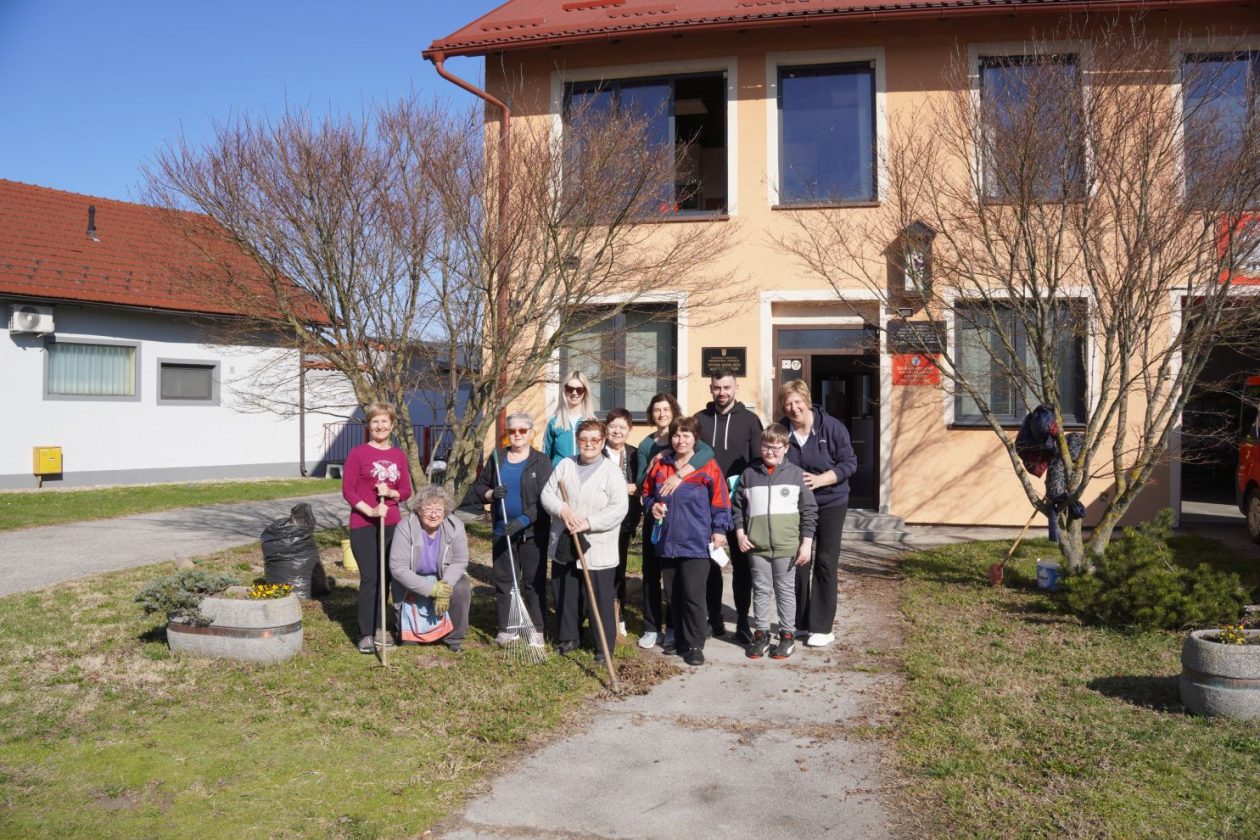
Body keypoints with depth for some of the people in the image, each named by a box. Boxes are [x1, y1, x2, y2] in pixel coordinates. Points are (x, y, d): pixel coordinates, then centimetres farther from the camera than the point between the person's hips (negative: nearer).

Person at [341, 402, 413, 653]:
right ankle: (366, 634, 2)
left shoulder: (399, 455, 8)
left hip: (391, 524, 4)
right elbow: (347, 490, -7)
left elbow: (406, 491, 9)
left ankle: (378, 628, 22)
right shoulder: (357, 453, -5)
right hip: (363, 525, -4)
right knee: (369, 578, -6)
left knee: (384, 576, 10)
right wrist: (370, 510, -18)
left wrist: (391, 493, -12)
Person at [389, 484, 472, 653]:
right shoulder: (405, 528, -26)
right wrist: (431, 589, -34)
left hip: (445, 578, 2)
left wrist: (444, 587, -32)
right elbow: (397, 568, -28)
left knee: (462, 588, -30)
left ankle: (454, 638, -8)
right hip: (412, 582, -2)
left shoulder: (455, 527, -18)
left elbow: (459, 562, -14)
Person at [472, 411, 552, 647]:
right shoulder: (497, 458, 8)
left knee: (534, 582, 2)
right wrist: (491, 493, -10)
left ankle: (536, 630, 11)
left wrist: (523, 520, -21)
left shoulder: (541, 461, -5)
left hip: (532, 532, -4)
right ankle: (506, 628, 20)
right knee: (503, 580, 9)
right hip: (502, 530, 4)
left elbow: (545, 500, -12)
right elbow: (479, 486, 12)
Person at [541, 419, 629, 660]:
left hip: (598, 550, -4)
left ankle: (604, 646, 14)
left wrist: (589, 522, -22)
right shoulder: (565, 465, 7)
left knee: (599, 599, 0)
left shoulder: (611, 471, -7)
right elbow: (547, 494, 4)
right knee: (564, 594, 15)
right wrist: (562, 509, -16)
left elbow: (619, 508, -16)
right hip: (564, 546, 5)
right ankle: (568, 637, 33)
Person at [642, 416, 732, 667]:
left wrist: (719, 529, -6)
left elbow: (720, 502, -1)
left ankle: (694, 645, 5)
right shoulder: (660, 466, 7)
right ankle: (679, 639, 27)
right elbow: (647, 493, 20)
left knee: (693, 596, -5)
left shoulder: (708, 467, -4)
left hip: (696, 543, -5)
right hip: (667, 541, 5)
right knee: (674, 595, 14)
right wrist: (652, 506, 0)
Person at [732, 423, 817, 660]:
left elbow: (809, 510, 0)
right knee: (761, 590, 10)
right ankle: (761, 633, 21)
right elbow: (737, 506, 11)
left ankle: (788, 635, 19)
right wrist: (740, 533, 0)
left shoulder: (796, 474, 0)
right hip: (756, 545, 2)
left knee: (786, 590, 8)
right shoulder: (749, 474, 5)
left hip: (786, 545, -2)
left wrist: (806, 542, -4)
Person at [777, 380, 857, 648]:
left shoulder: (831, 427, -15)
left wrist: (820, 479, -23)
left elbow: (849, 462, -11)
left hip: (830, 503, -3)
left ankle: (823, 627, 8)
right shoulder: (781, 430, -7)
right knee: (798, 563, 8)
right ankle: (800, 622, 21)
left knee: (825, 564, 0)